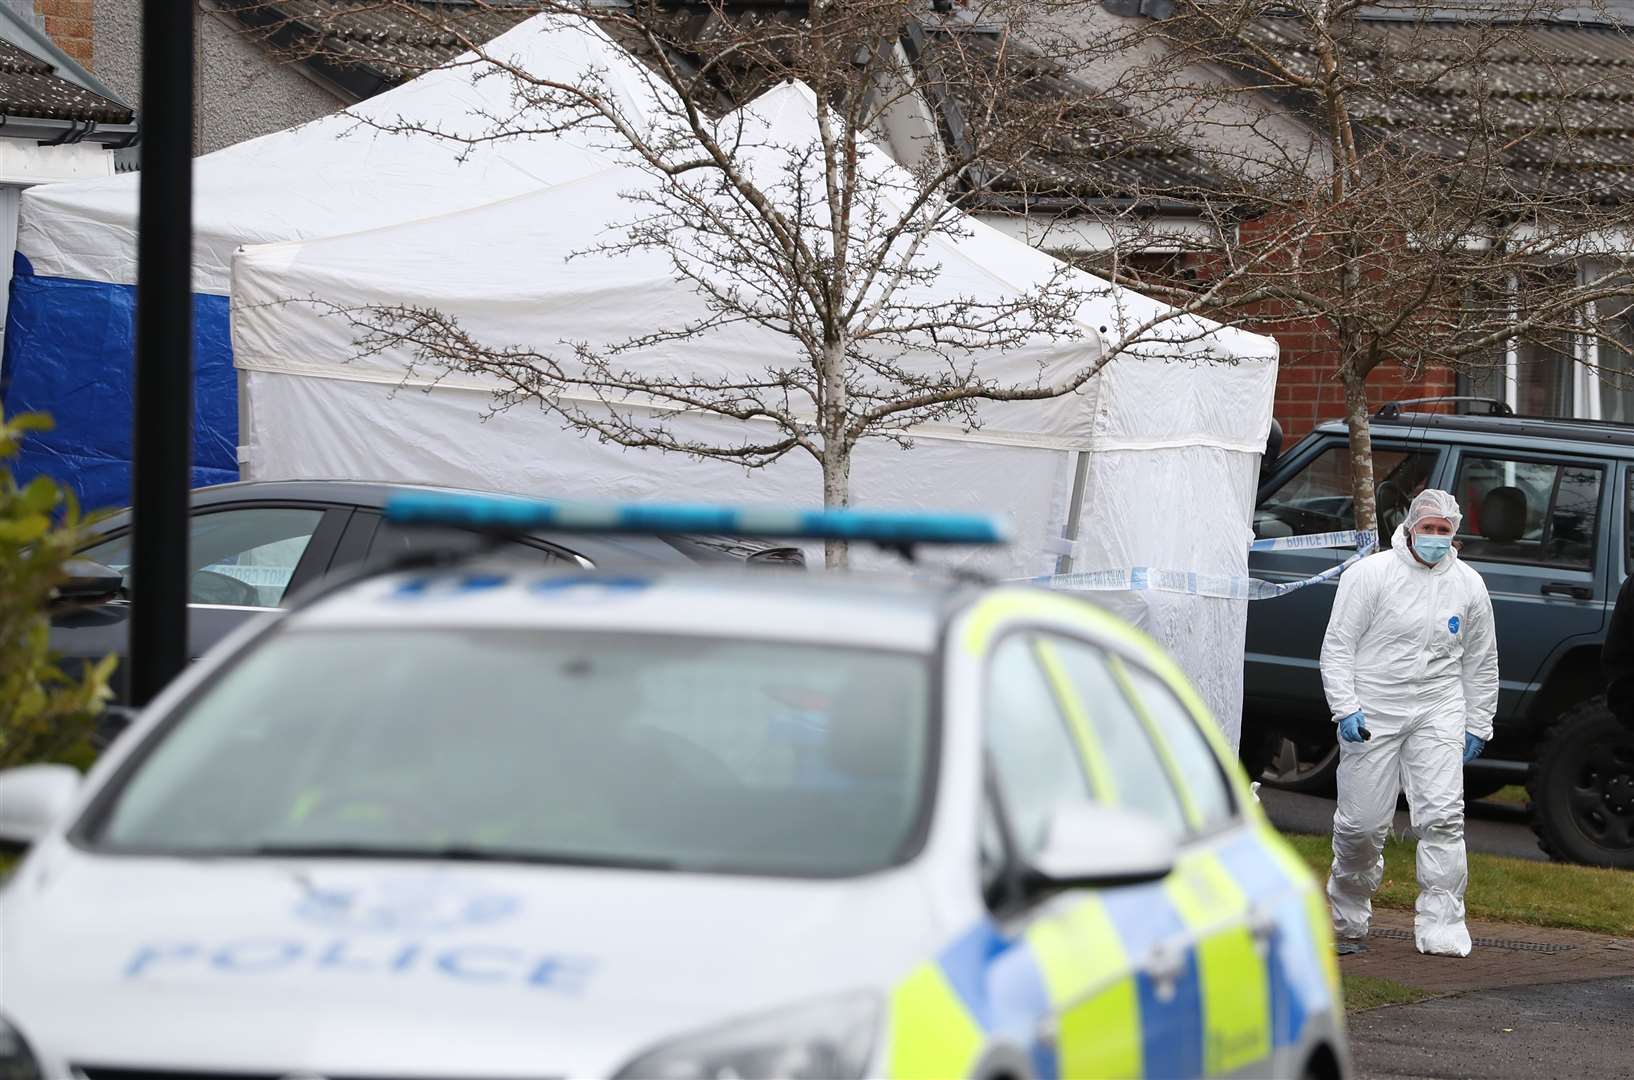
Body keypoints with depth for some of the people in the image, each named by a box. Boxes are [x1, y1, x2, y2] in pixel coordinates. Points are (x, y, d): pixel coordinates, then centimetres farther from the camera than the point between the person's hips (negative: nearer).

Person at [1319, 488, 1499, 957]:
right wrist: (1345, 708, -13)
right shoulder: (1370, 574, -3)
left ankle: (1442, 929, -10)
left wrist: (1477, 725, 13)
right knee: (1362, 825, -1)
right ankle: (1347, 922, 19)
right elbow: (1337, 646, -3)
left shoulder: (1468, 585, 8)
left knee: (1443, 817, -12)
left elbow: (1480, 663, 17)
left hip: (1438, 712, 2)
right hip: (1372, 711, -2)